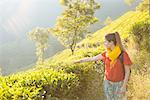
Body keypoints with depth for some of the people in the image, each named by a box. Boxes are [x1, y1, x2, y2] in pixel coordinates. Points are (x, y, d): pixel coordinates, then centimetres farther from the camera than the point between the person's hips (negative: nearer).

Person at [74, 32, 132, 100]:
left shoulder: (123, 54, -21)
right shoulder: (106, 53, -8)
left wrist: (124, 86, -13)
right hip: (108, 82, 4)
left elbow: (127, 71, -15)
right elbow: (93, 58, 3)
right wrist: (80, 61, 7)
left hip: (119, 84, -3)